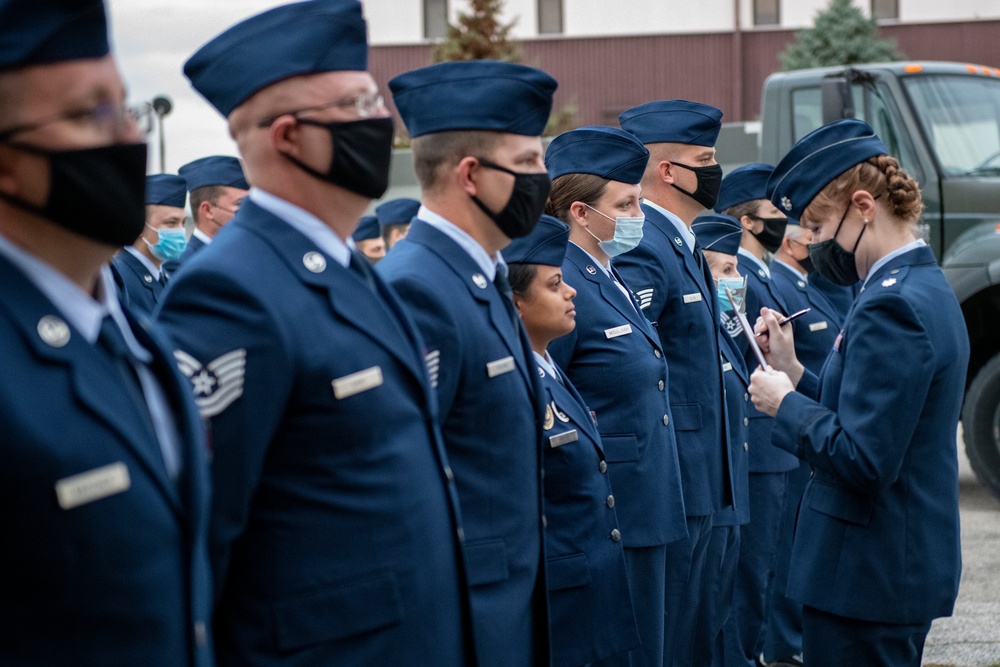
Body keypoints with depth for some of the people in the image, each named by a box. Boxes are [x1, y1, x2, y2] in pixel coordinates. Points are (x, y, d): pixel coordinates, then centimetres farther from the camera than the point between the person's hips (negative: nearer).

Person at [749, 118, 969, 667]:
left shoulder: (891, 307, -20)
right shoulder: (926, 287, 13)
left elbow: (863, 461, -24)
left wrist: (785, 405, -12)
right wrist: (794, 373, 8)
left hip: (869, 574, -10)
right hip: (906, 561, 10)